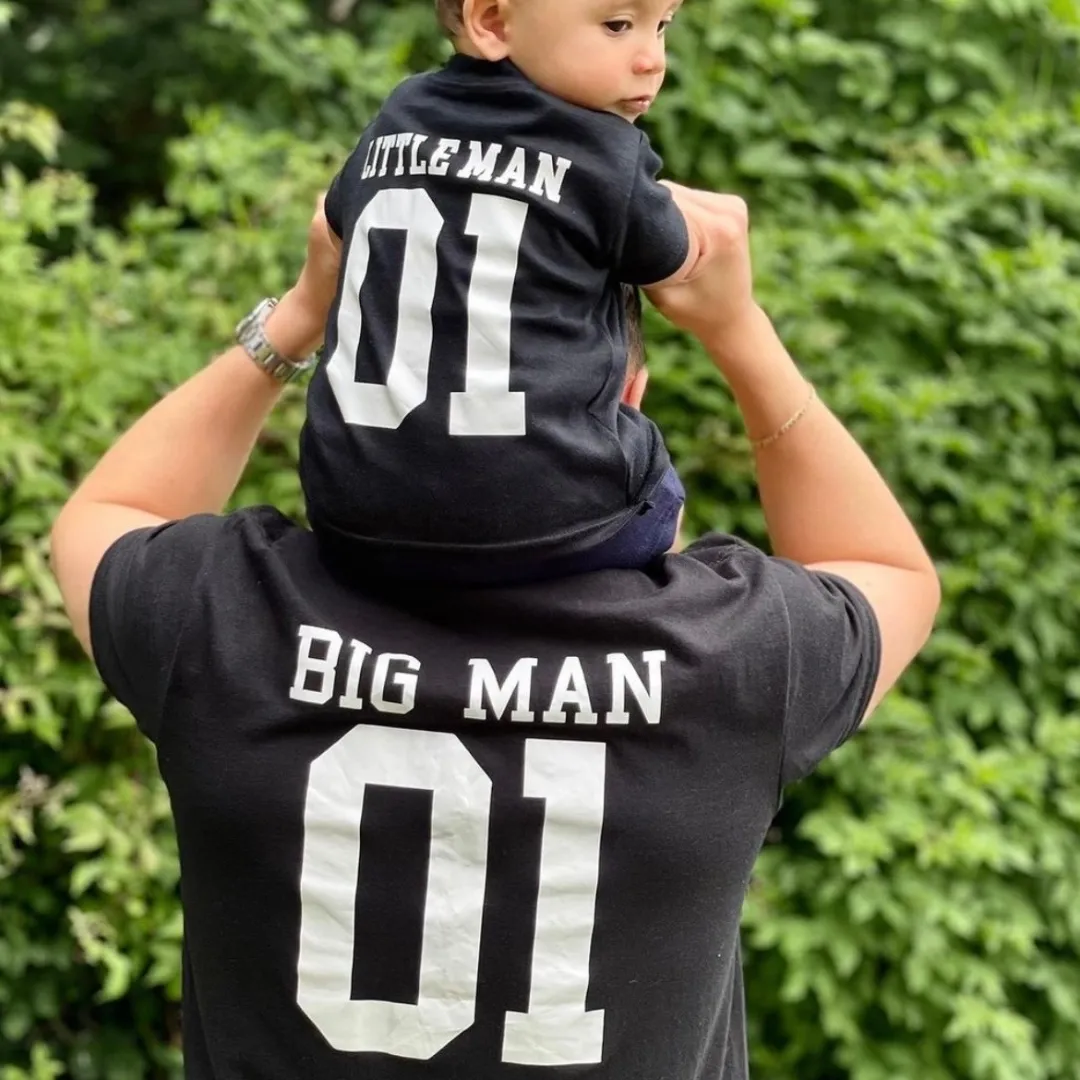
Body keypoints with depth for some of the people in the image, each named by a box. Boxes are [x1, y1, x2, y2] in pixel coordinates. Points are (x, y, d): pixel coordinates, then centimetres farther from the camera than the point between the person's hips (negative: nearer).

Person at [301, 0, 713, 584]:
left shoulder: (397, 120, 12)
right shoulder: (607, 157, -5)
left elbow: (338, 218, 31)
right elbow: (682, 258, 12)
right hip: (537, 516, -5)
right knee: (652, 489, 24)